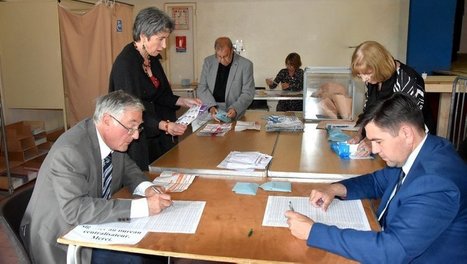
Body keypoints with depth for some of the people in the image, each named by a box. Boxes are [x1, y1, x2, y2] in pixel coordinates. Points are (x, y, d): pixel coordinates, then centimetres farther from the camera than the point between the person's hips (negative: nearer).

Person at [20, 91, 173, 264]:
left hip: (93, 226, 7)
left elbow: (127, 168, 10)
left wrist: (146, 188, -12)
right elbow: (74, 209, -34)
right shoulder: (70, 151, -28)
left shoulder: (114, 139, -6)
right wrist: (142, 206, -36)